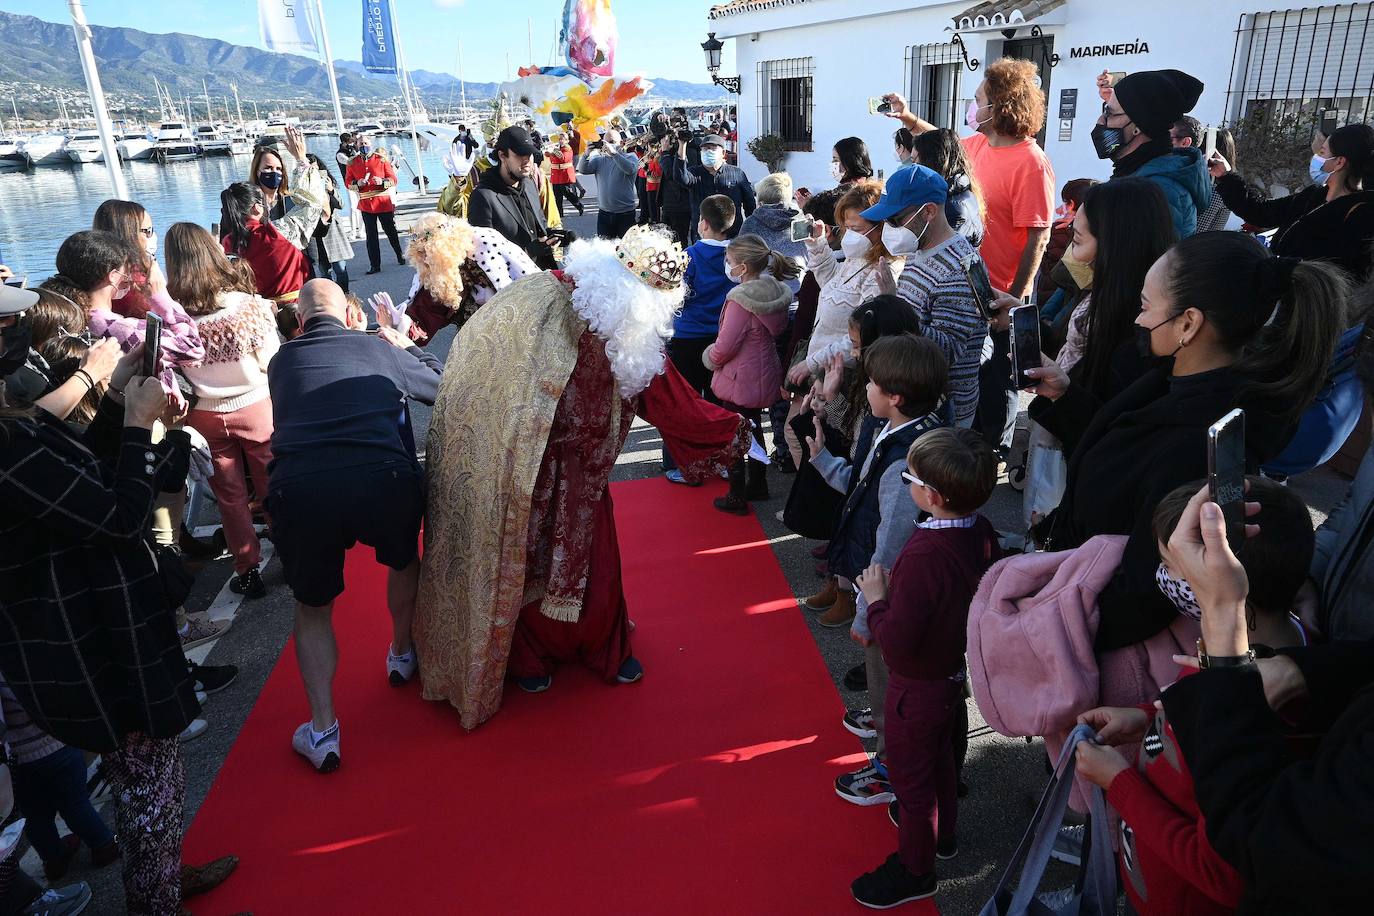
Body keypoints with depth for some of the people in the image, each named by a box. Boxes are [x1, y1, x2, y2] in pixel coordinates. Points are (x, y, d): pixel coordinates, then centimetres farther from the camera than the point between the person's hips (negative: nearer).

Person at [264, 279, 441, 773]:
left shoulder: (281, 361, 22)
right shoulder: (379, 349, 17)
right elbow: (443, 387, 31)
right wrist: (410, 347, 47)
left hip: (298, 490, 1)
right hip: (382, 481, 0)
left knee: (313, 606, 24)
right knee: (403, 561, 33)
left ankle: (323, 728, 20)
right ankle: (402, 654, 53)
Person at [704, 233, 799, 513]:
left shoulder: (741, 300, -27)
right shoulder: (776, 292, -3)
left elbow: (725, 346, -25)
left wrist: (710, 358, -3)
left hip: (738, 380, -8)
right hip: (765, 376, 8)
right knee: (754, 429, 25)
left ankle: (737, 498, 19)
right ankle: (758, 486, 39)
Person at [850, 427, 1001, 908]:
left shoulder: (923, 555, -37)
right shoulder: (982, 531, -12)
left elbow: (896, 642, -33)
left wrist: (876, 599, -18)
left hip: (918, 684, -8)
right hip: (956, 667, 8)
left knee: (910, 775, 15)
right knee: (940, 756, 30)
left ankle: (915, 870, 36)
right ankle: (943, 832, 54)